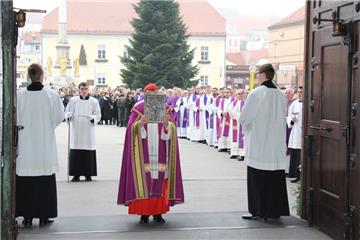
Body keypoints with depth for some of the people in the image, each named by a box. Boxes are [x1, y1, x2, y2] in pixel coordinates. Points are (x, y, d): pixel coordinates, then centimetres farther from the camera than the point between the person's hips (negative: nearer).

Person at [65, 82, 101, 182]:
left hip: (88, 130, 0)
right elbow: (67, 112, 9)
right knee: (75, 153, -1)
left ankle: (88, 174, 9)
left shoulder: (94, 101, 5)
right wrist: (69, 116, -13)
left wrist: (92, 118, -17)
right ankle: (76, 174, 7)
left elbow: (98, 115, 4)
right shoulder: (73, 100, 7)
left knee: (88, 152, 0)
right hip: (76, 130, 1)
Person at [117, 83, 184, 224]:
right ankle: (143, 213, 3)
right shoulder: (138, 108, 4)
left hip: (159, 152, 2)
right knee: (143, 180, -4)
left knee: (159, 181, 1)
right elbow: (132, 128, -4)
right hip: (143, 152, -2)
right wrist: (140, 123, -24)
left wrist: (167, 124, -19)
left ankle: (158, 212, 9)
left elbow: (171, 130, 3)